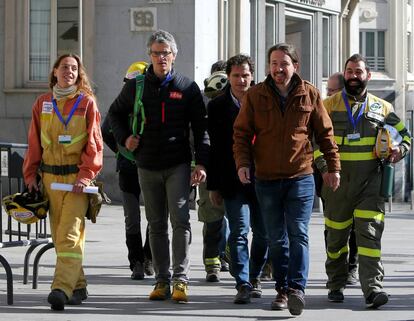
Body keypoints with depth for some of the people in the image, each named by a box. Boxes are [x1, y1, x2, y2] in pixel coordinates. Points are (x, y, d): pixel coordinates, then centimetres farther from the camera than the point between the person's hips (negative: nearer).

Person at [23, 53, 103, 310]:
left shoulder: (87, 103, 1)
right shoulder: (42, 104, 12)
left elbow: (94, 144, -2)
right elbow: (34, 143, 15)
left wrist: (85, 175, -12)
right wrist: (30, 175, 8)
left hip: (77, 177, -4)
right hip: (50, 177, 4)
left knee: (70, 234, -15)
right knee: (59, 236, 6)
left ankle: (62, 288, -24)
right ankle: (78, 287, 16)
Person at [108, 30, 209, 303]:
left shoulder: (187, 88, 1)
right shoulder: (136, 87, 7)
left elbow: (201, 127, 1)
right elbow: (115, 113, 23)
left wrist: (201, 163, -8)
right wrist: (124, 138, 5)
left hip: (178, 165, -3)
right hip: (147, 166, 3)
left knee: (180, 219, -14)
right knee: (157, 224, 8)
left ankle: (181, 279, -12)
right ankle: (162, 280, 14)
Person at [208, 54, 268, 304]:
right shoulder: (218, 106, 5)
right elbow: (213, 148, 5)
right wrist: (213, 186, 2)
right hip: (232, 181, -1)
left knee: (263, 233, 7)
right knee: (239, 232, -8)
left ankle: (254, 277, 27)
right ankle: (243, 285, -8)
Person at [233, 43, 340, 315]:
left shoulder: (310, 94, 2)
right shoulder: (255, 96, 3)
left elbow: (325, 132, 9)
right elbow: (242, 132, 5)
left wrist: (333, 166, 8)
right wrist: (242, 163, -9)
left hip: (301, 178, -2)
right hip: (267, 180, 2)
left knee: (298, 233, -11)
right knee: (276, 239, 7)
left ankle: (297, 288, -16)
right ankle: (283, 290, 14)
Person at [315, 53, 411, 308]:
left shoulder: (382, 108, 11)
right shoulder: (328, 105, 7)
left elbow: (404, 135, 20)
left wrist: (400, 150, -2)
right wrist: (323, 167, -9)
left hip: (371, 182, 0)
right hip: (337, 181, 0)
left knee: (370, 234, -12)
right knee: (336, 235, 8)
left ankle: (373, 287, -18)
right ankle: (336, 285, 23)